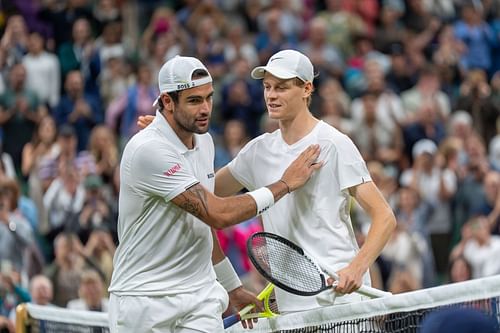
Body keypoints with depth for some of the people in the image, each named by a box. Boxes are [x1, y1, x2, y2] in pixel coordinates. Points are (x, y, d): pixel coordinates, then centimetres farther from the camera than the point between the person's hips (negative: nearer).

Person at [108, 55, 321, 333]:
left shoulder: (204, 142, 8)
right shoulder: (148, 150, -20)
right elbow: (218, 214, -23)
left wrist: (233, 288, 25)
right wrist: (285, 183, -13)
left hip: (200, 295, 6)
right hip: (144, 297, -6)